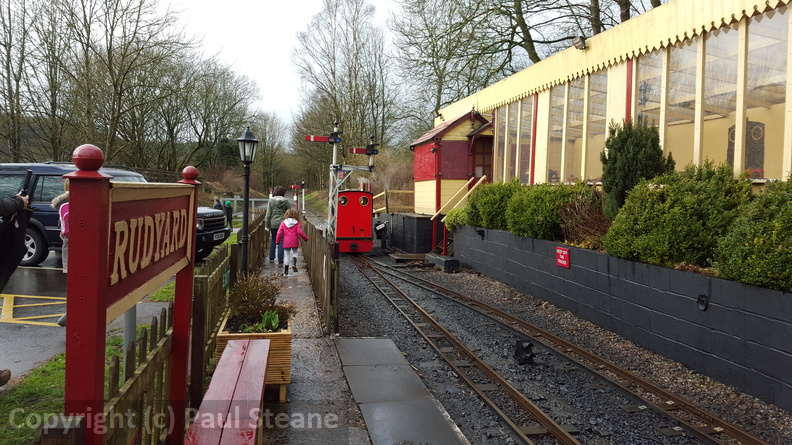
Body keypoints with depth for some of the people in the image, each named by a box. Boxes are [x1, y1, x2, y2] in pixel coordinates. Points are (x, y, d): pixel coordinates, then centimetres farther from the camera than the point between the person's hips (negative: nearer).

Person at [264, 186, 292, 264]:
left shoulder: (271, 200, -3)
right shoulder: (286, 201, -3)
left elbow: (268, 213, -2)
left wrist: (267, 224, 4)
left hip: (273, 223, 1)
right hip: (282, 223, -1)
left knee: (273, 240, 18)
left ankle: (271, 257, 21)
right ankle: (280, 260, -1)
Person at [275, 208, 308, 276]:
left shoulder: (283, 223, 3)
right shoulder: (296, 223, -2)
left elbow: (279, 233, 2)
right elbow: (300, 232, -8)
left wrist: (278, 241, 15)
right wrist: (306, 238, 5)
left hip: (286, 243, 1)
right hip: (294, 242, -1)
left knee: (287, 255, 11)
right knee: (295, 253, 18)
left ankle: (286, 270, 12)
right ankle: (294, 264, -9)